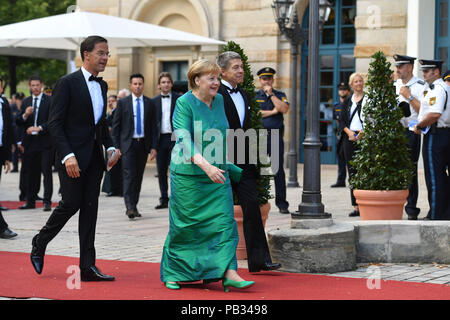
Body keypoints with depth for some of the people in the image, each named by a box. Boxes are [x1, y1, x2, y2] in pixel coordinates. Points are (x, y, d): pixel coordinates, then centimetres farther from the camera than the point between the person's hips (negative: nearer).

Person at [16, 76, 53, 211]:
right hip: (30, 143, 5)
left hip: (45, 143, -5)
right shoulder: (26, 102, 14)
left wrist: (39, 128, -18)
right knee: (31, 173, 9)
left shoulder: (49, 101, -1)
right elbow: (18, 122, 11)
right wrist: (25, 115, -9)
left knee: (46, 172, -6)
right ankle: (30, 201, 17)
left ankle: (47, 201, -6)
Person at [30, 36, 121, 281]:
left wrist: (110, 147, 8)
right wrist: (67, 156, -21)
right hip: (72, 157, -7)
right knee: (71, 203, -5)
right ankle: (39, 243, 21)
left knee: (90, 208, 4)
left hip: (95, 158, 7)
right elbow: (54, 124, -13)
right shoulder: (67, 83, -9)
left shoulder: (102, 85, 14)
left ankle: (87, 267, 6)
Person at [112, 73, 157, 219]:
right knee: (129, 174, -12)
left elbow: (153, 126, 8)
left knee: (139, 176, 7)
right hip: (128, 144, -3)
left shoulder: (150, 103, 8)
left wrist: (154, 147, 1)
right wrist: (116, 147, -4)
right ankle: (129, 207, -17)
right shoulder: (123, 102, 3)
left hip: (143, 144, 3)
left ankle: (134, 206, 15)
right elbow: (116, 126, 3)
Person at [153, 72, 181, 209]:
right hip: (160, 138, 3)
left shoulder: (179, 99, 3)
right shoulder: (154, 101, 10)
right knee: (161, 171, 6)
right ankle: (164, 199, 13)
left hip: (174, 138, -3)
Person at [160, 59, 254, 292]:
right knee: (185, 225, 2)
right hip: (189, 174, -5)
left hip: (218, 173, 6)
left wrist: (224, 166, 25)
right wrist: (205, 164, -35)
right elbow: (184, 140, -22)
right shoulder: (184, 103, -11)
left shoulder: (219, 100, 8)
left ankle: (229, 273, -9)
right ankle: (171, 273, 19)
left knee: (224, 221, -5)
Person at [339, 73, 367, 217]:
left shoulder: (368, 99, 3)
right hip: (349, 139, 4)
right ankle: (356, 206, 5)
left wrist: (363, 132, -15)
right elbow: (342, 120, 12)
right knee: (352, 171, 3)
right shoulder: (347, 101, 15)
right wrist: (349, 132, -6)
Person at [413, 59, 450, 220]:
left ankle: (435, 215, -2)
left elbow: (435, 114, -27)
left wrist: (419, 126, -13)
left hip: (435, 136, -10)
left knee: (434, 177, -5)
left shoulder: (437, 89, -15)